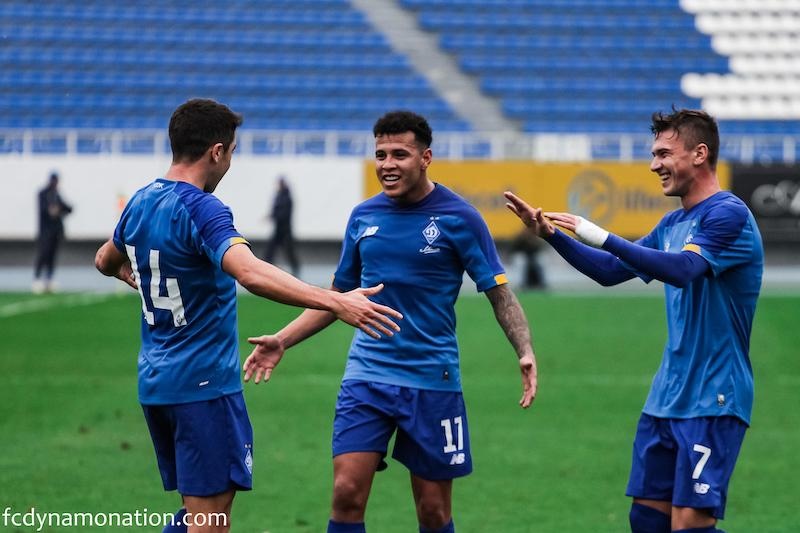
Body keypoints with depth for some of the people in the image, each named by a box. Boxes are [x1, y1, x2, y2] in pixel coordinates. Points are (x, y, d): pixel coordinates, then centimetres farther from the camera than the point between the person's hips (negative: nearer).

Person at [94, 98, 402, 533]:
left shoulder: (140, 203, 8)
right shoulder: (201, 209, -19)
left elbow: (106, 262, 28)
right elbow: (251, 273, -36)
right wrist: (335, 303, -42)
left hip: (154, 382, 9)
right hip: (204, 383, -9)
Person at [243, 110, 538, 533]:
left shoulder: (458, 217, -5)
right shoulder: (363, 217, 6)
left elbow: (499, 293, -3)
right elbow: (338, 296, 18)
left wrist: (524, 351, -19)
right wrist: (282, 341, 9)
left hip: (432, 380, -3)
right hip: (366, 376, 3)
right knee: (347, 494, -11)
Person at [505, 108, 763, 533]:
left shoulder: (728, 214, -13)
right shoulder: (673, 224, 14)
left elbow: (683, 269, -28)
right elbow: (611, 271, 22)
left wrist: (603, 237, -30)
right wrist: (552, 234, 11)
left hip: (712, 402, -9)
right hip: (667, 398, 9)